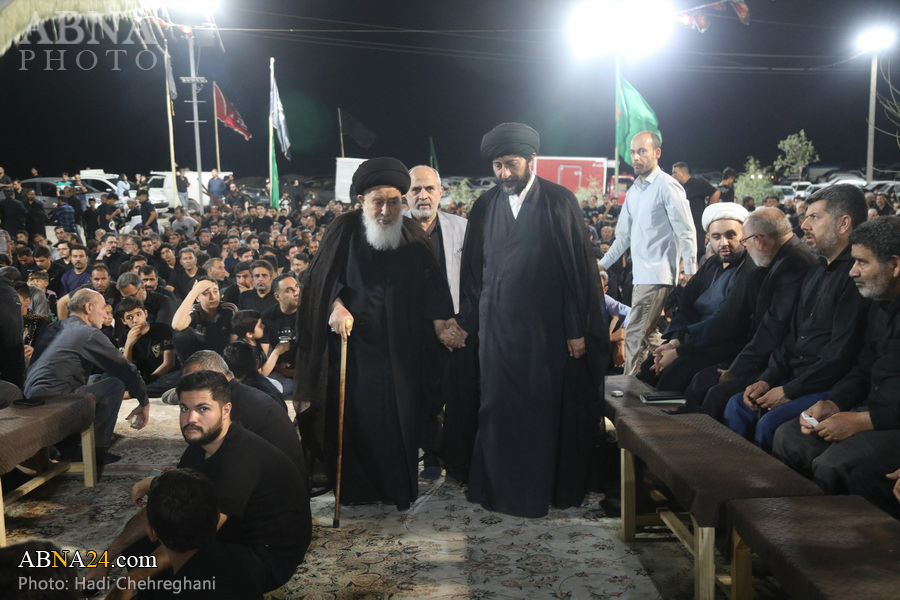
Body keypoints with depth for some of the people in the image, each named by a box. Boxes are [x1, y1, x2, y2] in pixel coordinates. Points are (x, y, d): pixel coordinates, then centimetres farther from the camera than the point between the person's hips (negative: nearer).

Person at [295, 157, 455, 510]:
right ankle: (356, 487, 18)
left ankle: (398, 488, 20)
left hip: (397, 347, 1)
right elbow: (325, 279, -1)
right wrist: (337, 305, -19)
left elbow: (431, 287, -1)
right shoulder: (345, 230, -2)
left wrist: (441, 324, -14)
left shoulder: (412, 238, 2)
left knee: (399, 413, 3)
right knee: (353, 412, 2)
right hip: (353, 340, -1)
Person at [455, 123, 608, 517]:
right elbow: (472, 269, 10)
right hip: (498, 324, 3)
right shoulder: (485, 206, 5)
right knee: (498, 407, 7)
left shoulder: (560, 202, -4)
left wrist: (578, 328, -8)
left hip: (547, 325, -2)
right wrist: (465, 321, 6)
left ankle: (546, 486, 24)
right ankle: (500, 486, 22)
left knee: (547, 407, 6)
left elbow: (580, 266, -4)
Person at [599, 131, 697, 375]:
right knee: (649, 336, 15)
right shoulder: (634, 191, 16)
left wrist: (690, 272, -14)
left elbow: (686, 232, -10)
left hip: (657, 275, -9)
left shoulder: (667, 186, -9)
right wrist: (602, 264, 20)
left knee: (635, 337, -10)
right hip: (641, 274, 9)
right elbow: (623, 235, 22)